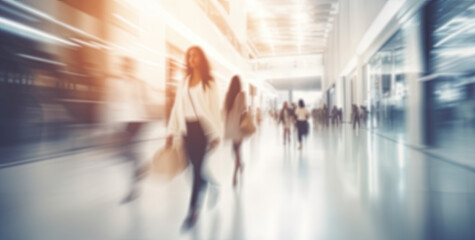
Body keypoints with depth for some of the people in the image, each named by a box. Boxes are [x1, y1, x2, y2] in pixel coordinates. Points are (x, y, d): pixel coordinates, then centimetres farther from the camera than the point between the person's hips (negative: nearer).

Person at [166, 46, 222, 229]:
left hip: (202, 127, -4)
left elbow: (214, 108, -5)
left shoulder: (209, 82, -2)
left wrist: (216, 134, -9)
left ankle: (193, 209, 2)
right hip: (187, 128, 4)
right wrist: (172, 131, 1)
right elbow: (177, 107, 7)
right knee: (194, 165, 9)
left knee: (197, 166, -6)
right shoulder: (184, 83, 11)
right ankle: (205, 185, 40)